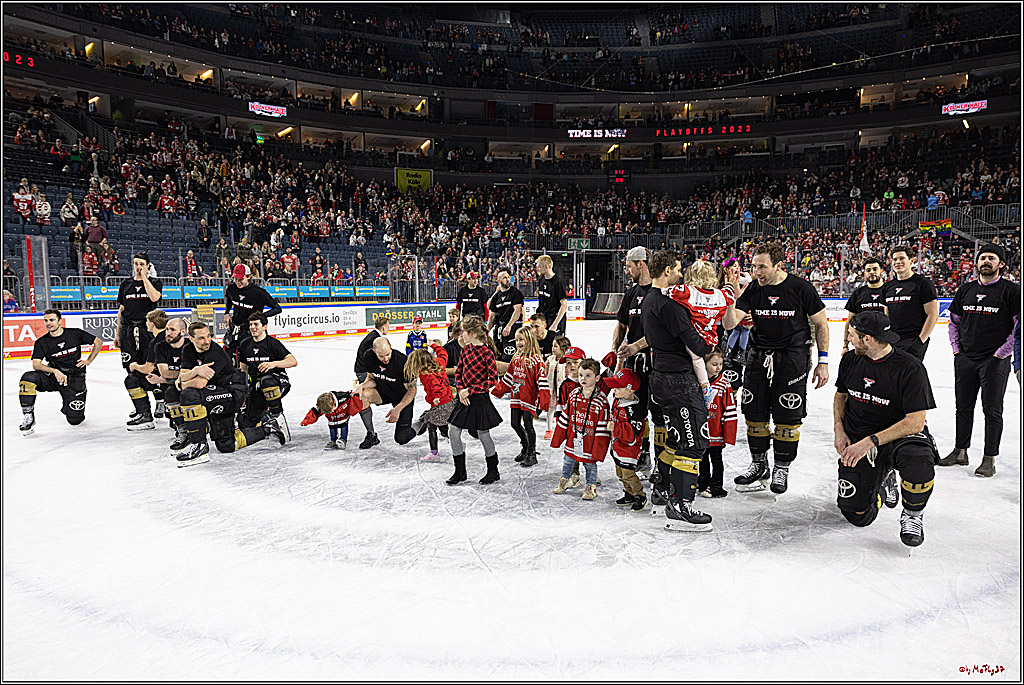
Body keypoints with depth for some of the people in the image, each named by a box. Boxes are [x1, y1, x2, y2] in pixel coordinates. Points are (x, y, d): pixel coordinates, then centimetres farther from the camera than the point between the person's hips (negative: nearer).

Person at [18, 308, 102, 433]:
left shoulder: (75, 334, -3)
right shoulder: (41, 342, -2)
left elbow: (98, 342, 7)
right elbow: (35, 364, -11)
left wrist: (88, 361, 0)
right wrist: (55, 371, -28)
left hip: (74, 379, -1)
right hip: (52, 376, 1)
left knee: (75, 419, -8)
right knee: (28, 378, -31)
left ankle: (67, 406, 31)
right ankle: (28, 418, -19)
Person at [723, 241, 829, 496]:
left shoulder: (801, 288, -10)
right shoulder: (753, 289, -3)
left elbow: (821, 324, 0)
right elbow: (730, 324, -9)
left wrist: (823, 361, -1)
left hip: (792, 357, -3)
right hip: (759, 356, 4)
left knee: (788, 416, 0)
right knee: (754, 412, 6)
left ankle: (782, 468, 18)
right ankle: (759, 465, 23)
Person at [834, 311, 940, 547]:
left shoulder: (910, 368, -19)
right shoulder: (850, 360, -2)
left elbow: (915, 422, -22)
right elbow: (841, 395, 16)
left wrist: (870, 442, -28)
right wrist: (839, 430, 1)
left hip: (900, 436, -4)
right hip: (856, 441, 4)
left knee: (918, 460, -41)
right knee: (857, 515, -6)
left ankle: (912, 514, -9)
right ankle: (883, 480, 29)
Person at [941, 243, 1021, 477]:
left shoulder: (1011, 290, -5)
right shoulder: (965, 290, 9)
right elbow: (954, 321, 18)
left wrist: (1002, 352, -11)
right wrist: (956, 348, 8)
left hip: (995, 360, -5)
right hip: (965, 359, 5)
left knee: (992, 410, 1)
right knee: (963, 407, 12)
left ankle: (989, 459, 8)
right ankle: (960, 452, 23)